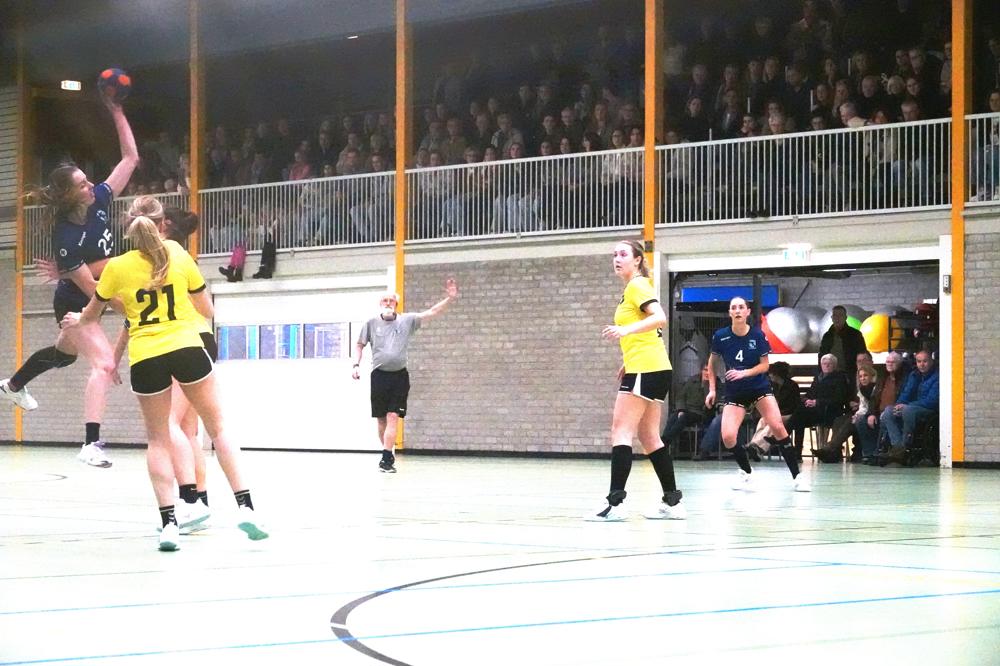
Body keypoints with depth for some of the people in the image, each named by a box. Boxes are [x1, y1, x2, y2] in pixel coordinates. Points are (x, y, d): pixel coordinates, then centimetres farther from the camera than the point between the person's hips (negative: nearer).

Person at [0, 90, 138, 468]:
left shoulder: (99, 201, -13)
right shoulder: (66, 236, -31)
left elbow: (130, 158, -8)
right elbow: (91, 287, -30)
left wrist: (116, 113, -16)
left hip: (90, 303, 9)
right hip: (75, 304, -9)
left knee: (64, 352, 32)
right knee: (103, 363, -24)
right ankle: (91, 445, -31)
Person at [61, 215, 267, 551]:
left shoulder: (117, 267, 6)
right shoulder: (179, 257, 8)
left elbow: (92, 313, 21)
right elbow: (207, 311, 14)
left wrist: (78, 320, 43)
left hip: (145, 359, 0)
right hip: (187, 349, 0)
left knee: (158, 439, 10)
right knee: (218, 428, 9)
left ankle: (169, 521, 0)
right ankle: (245, 507, 0)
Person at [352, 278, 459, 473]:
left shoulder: (407, 320, 4)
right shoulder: (372, 323, 6)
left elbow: (431, 312, -1)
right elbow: (360, 345, 15)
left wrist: (449, 298, -12)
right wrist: (356, 365, 2)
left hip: (399, 376, -1)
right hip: (379, 376, 1)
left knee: (393, 417, -11)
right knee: (381, 419, 6)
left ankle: (386, 459, -14)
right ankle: (389, 454, 23)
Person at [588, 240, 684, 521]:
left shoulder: (638, 286, -7)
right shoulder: (631, 289, 21)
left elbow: (659, 318, -22)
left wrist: (626, 330, -33)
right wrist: (628, 362, 25)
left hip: (646, 370, -10)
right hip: (651, 369, 10)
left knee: (621, 431, -13)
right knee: (648, 437, 11)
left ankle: (615, 503, -20)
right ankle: (672, 503, 13)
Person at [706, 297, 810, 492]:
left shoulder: (757, 335, -9)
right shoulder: (721, 336, -7)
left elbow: (764, 365, -5)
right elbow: (713, 362, 9)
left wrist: (744, 373, -21)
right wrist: (712, 389, 4)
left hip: (759, 388, -1)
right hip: (734, 393, 1)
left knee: (778, 427, -18)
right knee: (728, 437, -16)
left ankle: (796, 477, -9)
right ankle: (746, 472, 12)